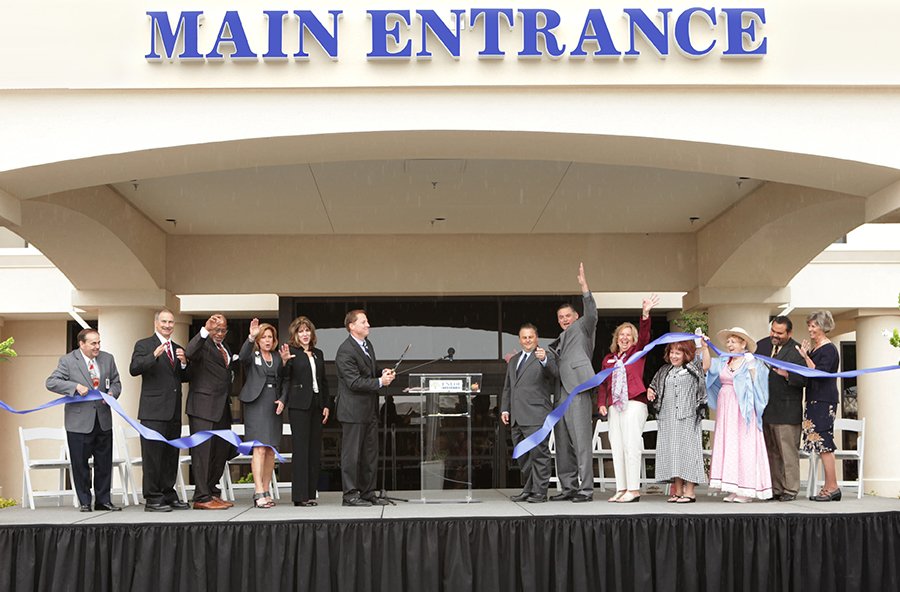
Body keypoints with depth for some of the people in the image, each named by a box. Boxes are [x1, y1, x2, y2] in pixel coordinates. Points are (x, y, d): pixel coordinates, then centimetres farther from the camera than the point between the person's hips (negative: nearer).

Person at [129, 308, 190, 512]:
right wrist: (154, 355, -27)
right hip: (154, 411, -6)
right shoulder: (144, 345, 0)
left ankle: (169, 495, 18)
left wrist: (184, 363, -2)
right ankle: (152, 498, -1)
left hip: (174, 411, 6)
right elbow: (134, 369, -15)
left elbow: (185, 378, 18)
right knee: (153, 455, -5)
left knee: (171, 455, 11)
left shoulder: (177, 349, 19)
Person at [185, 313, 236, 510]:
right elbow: (189, 353, -28)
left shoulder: (225, 349, 21)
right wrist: (205, 330, -33)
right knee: (202, 451, -6)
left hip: (222, 408, 8)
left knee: (221, 452, 12)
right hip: (203, 407, -8)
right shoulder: (203, 345, -6)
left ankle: (212, 492, 22)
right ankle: (202, 498, -3)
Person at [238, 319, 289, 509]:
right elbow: (242, 357, -20)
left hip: (274, 406, 5)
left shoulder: (277, 357, 16)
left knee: (271, 450, 3)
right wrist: (251, 337, -31)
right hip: (256, 405, -5)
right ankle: (259, 493, -16)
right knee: (259, 449, -13)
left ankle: (266, 492, 8)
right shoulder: (252, 355, 4)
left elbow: (283, 381, 15)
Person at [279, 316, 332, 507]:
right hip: (299, 405, -6)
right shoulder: (291, 352, -2)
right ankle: (300, 495, -4)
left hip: (316, 404, 6)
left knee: (315, 449, 6)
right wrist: (286, 361, -26)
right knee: (301, 448, -6)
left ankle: (311, 493, 11)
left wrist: (327, 404, 13)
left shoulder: (318, 354, 17)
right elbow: (285, 379, -9)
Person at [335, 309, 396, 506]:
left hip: (369, 409, 9)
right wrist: (380, 382, -17)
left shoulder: (367, 344, 13)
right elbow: (354, 382, -20)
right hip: (353, 410, -9)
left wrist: (383, 373, 6)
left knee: (370, 453, 12)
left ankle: (368, 492, 19)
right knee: (351, 453, -1)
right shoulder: (345, 351, -16)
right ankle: (350, 494, 5)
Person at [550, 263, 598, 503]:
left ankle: (586, 489, -10)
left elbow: (591, 314, -11)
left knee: (581, 440, -10)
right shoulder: (559, 342, 28)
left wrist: (584, 286, -23)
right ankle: (569, 487, 13)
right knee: (563, 443, 7)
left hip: (578, 390, -8)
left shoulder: (582, 328, 9)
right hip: (561, 393, 8)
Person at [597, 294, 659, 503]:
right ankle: (621, 490, 8)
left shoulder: (637, 352, 7)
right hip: (614, 406, 5)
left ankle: (634, 490, -6)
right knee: (617, 448, 4)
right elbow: (603, 383, 17)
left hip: (634, 403, -5)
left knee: (631, 446, -9)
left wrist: (645, 313, -24)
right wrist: (601, 403, 3)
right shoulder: (608, 359, 18)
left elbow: (644, 335, -9)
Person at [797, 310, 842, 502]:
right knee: (822, 445, 9)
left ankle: (832, 487, -5)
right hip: (815, 400, 9)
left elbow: (820, 374, -20)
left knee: (823, 444, -9)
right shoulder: (813, 348, 16)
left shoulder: (829, 349, -10)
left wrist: (806, 356, -17)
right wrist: (806, 354, 8)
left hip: (824, 401, -9)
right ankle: (829, 487, 12)